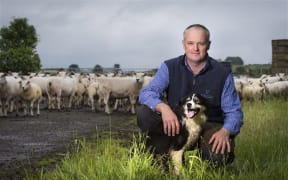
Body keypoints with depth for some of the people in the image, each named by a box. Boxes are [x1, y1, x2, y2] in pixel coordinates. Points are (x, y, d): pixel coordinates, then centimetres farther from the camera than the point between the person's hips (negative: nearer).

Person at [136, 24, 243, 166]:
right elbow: (147, 93, -13)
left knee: (218, 156, -34)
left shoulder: (223, 74, -4)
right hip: (175, 123, 2)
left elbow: (234, 112, -3)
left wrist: (225, 131, -26)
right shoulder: (169, 67, -2)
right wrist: (163, 108, -36)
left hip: (208, 125, -1)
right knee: (144, 113, -24)